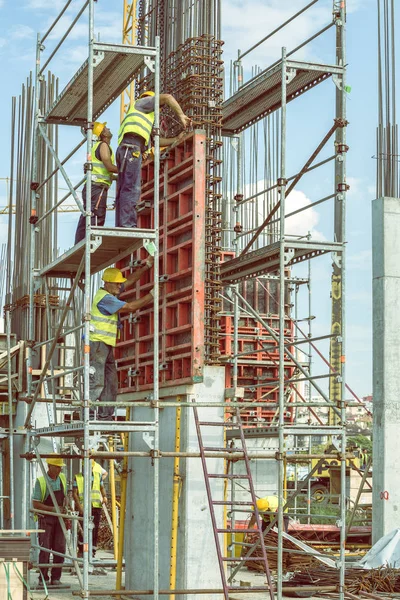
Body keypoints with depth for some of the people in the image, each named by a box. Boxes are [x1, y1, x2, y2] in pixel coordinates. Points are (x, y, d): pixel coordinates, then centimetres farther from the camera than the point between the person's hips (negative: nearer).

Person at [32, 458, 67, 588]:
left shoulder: (62, 478, 6)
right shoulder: (40, 481, -10)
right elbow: (35, 504, -10)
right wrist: (52, 509, -17)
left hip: (60, 518, 4)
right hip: (46, 519, -4)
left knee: (60, 548, 0)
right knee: (45, 549, -5)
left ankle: (56, 578, 8)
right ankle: (43, 578, 4)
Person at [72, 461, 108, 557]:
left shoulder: (97, 476, 11)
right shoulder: (78, 477, 0)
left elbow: (102, 488, 24)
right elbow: (74, 493, -3)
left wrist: (104, 496, 2)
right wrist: (79, 507, -13)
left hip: (97, 506, 3)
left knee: (95, 530, 2)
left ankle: (93, 553, 10)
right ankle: (80, 551, 14)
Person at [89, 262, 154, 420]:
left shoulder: (111, 293, 16)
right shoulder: (104, 297, -14)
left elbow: (130, 280, 22)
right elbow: (130, 307, -14)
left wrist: (147, 265, 18)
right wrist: (152, 295, -8)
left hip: (107, 346, 10)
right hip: (97, 343, -10)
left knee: (111, 383, 7)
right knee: (96, 383, -15)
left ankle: (105, 417, 7)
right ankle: (87, 416, -17)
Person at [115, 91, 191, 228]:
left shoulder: (143, 119, 39)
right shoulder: (142, 102, 18)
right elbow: (167, 97, 6)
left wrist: (176, 139, 36)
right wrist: (181, 116, 11)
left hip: (124, 149, 9)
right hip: (131, 146, -9)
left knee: (123, 192, 0)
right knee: (131, 189, -19)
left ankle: (120, 227, -8)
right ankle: (127, 225, -29)